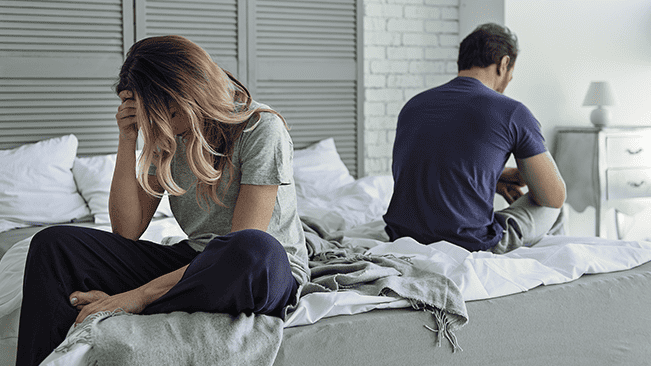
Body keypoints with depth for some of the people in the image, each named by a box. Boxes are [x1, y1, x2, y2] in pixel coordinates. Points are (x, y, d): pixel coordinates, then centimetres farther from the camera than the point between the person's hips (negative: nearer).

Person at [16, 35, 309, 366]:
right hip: (193, 263, 5)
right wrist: (127, 140, -9)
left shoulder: (260, 128, -15)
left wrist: (141, 295, -26)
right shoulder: (167, 136, 5)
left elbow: (246, 247, -22)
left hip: (270, 275, -5)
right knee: (54, 244, -8)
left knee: (254, 250, -44)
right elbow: (127, 230, 1)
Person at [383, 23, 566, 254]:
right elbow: (554, 197, 1)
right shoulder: (512, 113, -8)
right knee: (549, 206, 22)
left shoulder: (412, 106, 8)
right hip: (472, 248, -5)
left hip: (403, 241, 6)